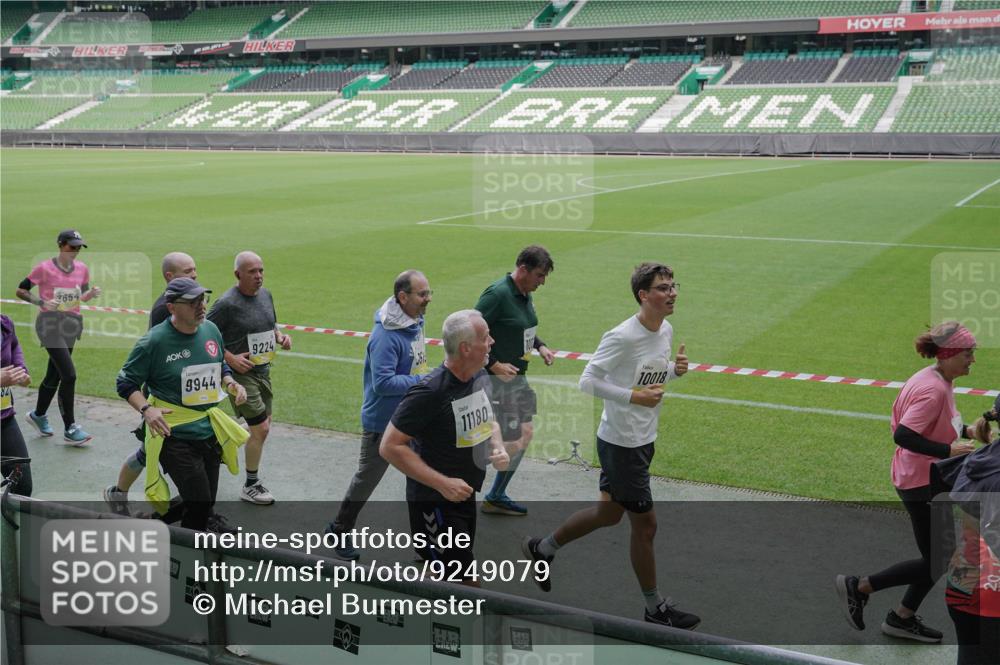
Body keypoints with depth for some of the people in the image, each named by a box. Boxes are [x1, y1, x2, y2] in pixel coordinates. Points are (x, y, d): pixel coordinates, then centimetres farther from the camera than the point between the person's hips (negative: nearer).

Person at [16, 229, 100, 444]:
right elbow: (21, 290, -3)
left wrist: (92, 294, -6)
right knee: (69, 374, -13)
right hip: (50, 324, -6)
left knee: (55, 375, 16)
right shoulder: (45, 268, -9)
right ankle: (69, 428, -3)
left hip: (72, 325, 6)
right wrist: (42, 302, -16)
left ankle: (38, 415, 39)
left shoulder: (82, 269, 5)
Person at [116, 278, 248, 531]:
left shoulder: (211, 330, 4)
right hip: (174, 434, -6)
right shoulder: (154, 341, -14)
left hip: (210, 431, 7)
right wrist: (146, 409, -22)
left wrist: (230, 384, -1)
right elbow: (126, 382, -6)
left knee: (207, 503, 14)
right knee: (199, 505, -11)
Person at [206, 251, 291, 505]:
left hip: (263, 370, 8)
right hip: (241, 372, -8)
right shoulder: (227, 303, -17)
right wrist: (230, 358, -19)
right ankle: (250, 486, 8)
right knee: (260, 428, -7)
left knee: (262, 426, 14)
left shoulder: (265, 295, 6)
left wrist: (280, 336, 1)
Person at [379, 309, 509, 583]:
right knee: (465, 585, -7)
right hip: (433, 502, -8)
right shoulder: (430, 392, -25)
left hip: (465, 496, 8)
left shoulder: (481, 378, 1)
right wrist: (443, 483, -24)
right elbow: (390, 447, -22)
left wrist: (498, 448, -3)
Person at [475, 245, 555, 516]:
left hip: (517, 377, 10)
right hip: (498, 380, -10)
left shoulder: (525, 294, 8)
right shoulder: (497, 294, -20)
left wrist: (541, 346, 7)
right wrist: (493, 364, -23)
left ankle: (496, 496, 28)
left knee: (525, 434, 15)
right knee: (512, 444, -6)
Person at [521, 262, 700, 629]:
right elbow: (587, 381, -20)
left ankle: (541, 549, 40)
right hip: (621, 444, -9)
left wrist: (675, 369, -2)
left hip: (643, 440, 9)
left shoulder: (666, 330, 4)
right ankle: (655, 608, 18)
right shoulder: (622, 337, -23)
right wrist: (633, 396, -26)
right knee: (645, 524, 1)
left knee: (608, 513, 20)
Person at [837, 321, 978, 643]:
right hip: (921, 486, -10)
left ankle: (902, 619, 30)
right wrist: (948, 451, -30)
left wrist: (964, 431, 9)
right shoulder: (933, 390, -25)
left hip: (931, 482, 11)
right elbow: (903, 435, -32)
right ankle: (859, 587, 9)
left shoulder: (937, 381, 6)